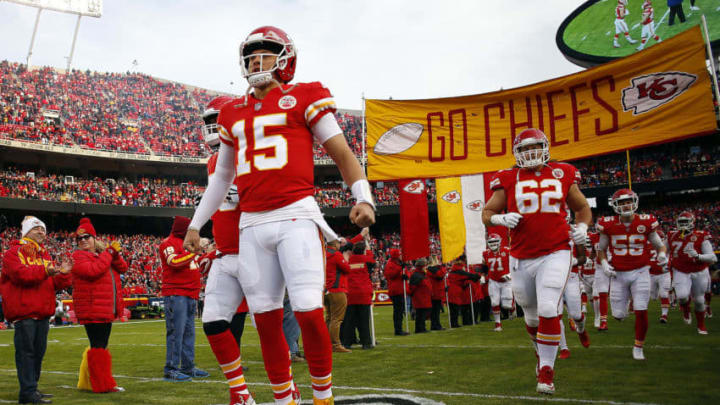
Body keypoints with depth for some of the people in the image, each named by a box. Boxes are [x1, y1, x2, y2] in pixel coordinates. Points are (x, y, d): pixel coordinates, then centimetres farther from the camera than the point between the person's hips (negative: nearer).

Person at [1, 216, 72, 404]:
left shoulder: (44, 255, 20)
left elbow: (55, 284, 16)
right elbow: (19, 274, -21)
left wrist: (63, 274, -4)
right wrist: (44, 271, -31)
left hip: (42, 312, 8)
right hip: (24, 312, -8)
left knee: (38, 351, 12)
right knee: (26, 351, -6)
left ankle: (31, 388, 22)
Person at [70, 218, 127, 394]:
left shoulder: (102, 254, 18)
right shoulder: (78, 256, -4)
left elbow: (122, 268, 10)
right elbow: (93, 270, -23)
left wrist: (115, 254, -7)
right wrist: (109, 252, -15)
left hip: (107, 310, 8)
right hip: (92, 311, -8)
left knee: (100, 345, 15)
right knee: (98, 346, -6)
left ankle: (87, 382, 27)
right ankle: (103, 384, 0)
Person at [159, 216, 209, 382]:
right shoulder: (169, 243, -4)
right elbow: (174, 262, -21)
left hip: (190, 295, 9)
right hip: (176, 294, -9)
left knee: (189, 332, 11)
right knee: (176, 331, -9)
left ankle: (188, 367, 18)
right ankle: (171, 369, -4)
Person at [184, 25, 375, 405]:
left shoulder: (303, 97, 5)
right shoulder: (233, 113, 19)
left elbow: (341, 152, 3)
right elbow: (222, 176, 26)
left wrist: (364, 198, -12)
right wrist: (196, 224, 27)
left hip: (295, 217, -5)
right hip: (252, 225, 5)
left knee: (308, 312, -10)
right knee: (266, 319, 6)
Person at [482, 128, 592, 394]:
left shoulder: (562, 175, 5)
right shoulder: (508, 180, 2)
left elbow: (582, 206, 20)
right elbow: (487, 214, 5)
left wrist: (582, 227, 1)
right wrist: (501, 218, -16)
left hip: (554, 254, -1)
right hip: (521, 259, 1)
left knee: (548, 310, -14)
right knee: (532, 314, 14)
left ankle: (546, 373, 0)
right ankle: (542, 354, 43)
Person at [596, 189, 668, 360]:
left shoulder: (645, 222, -5)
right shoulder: (609, 225, -6)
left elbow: (660, 245, 6)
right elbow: (601, 249, 8)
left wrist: (662, 254, -15)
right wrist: (604, 263, -9)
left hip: (640, 272, 0)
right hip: (618, 274, 1)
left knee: (641, 312, -7)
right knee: (619, 315, 4)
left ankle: (638, 347, 14)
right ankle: (624, 298, 43)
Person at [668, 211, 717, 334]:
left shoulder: (701, 237, -14)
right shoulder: (672, 237, -3)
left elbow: (713, 258, -18)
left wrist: (697, 256, -34)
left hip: (699, 273, -1)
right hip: (681, 273, 1)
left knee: (699, 300, 12)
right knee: (682, 296, -23)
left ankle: (701, 326, 37)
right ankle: (686, 311, 14)